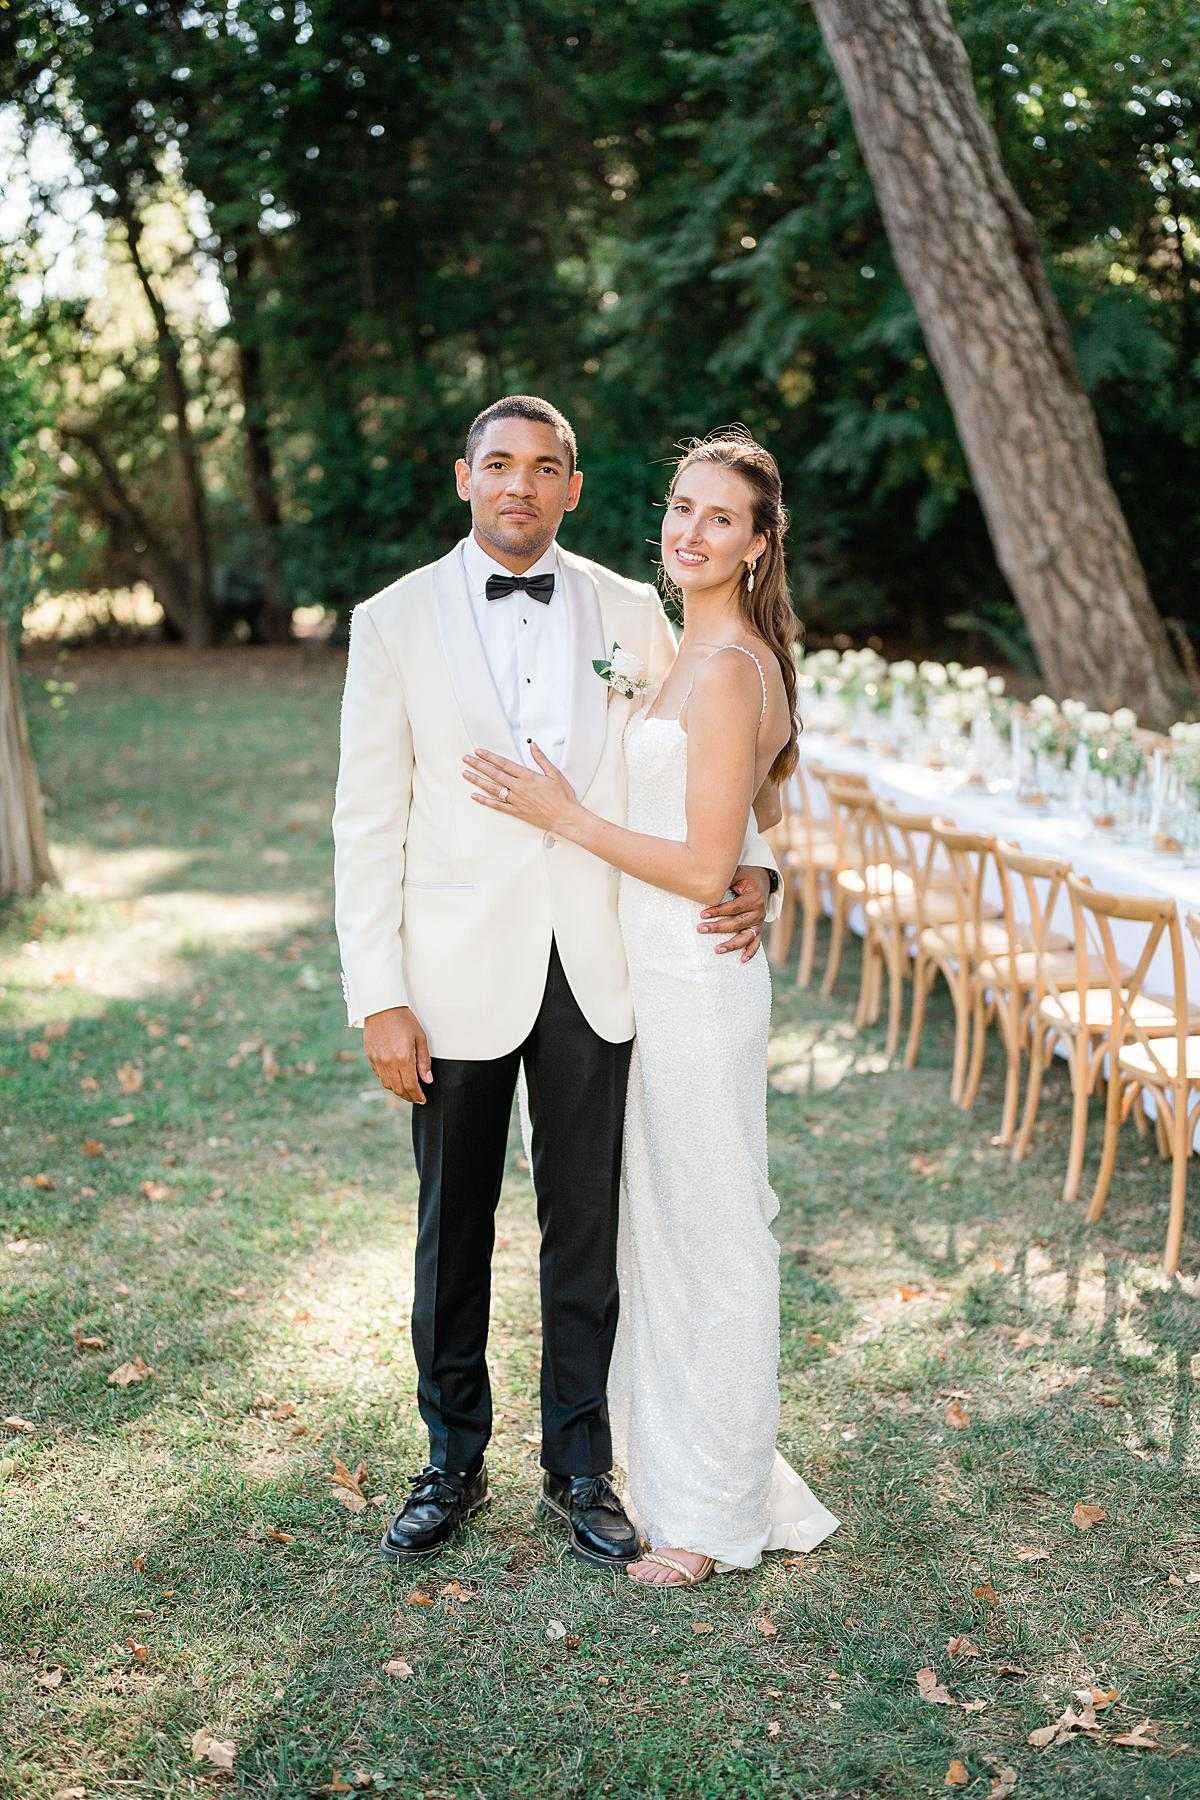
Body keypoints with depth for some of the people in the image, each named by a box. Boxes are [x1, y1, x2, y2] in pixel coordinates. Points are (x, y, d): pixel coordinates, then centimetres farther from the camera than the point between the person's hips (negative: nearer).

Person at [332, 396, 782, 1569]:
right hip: (458, 975, -1)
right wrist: (378, 999, -9)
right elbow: (367, 823, -4)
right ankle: (453, 1464, 31)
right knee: (453, 1231, 12)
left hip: (596, 971, 2)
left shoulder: (630, 613, 3)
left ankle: (579, 1470, 28)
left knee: (587, 1229, 10)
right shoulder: (396, 621, -2)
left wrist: (750, 866, -7)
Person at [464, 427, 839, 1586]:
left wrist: (565, 817, -16)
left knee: (705, 1239, 3)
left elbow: (704, 870, -20)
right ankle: (690, 1459, 35)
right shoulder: (699, 654, 12)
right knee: (657, 1229, 19)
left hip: (694, 987, -10)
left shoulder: (729, 669, -18)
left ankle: (715, 1514, 19)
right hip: (656, 978, 10)